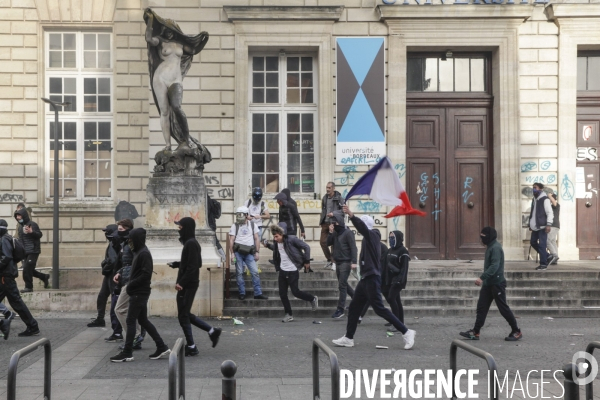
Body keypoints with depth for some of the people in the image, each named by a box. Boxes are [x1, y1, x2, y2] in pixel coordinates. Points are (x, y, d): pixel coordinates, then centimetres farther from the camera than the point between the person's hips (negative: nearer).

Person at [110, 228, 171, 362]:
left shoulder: (144, 254, -15)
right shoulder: (139, 252, 14)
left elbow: (146, 274, -21)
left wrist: (131, 285, -16)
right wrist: (131, 284, 6)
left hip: (139, 293, -10)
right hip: (139, 292, 10)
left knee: (130, 321, -4)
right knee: (143, 320, 12)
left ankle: (127, 353, 1)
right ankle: (162, 347, 15)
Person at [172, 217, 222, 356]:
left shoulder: (191, 244, -17)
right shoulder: (191, 242, 14)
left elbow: (192, 266, -22)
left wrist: (181, 282, -23)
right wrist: (176, 264, 16)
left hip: (188, 285, -10)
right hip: (188, 284, 10)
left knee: (183, 316, -2)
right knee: (186, 314, 16)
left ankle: (191, 347, 5)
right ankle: (212, 331, 19)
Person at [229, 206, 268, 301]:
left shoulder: (253, 225, 11)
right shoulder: (235, 226, 7)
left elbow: (256, 239, 10)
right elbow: (231, 240, 3)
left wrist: (257, 252, 3)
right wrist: (232, 253, -5)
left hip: (249, 253, 1)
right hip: (238, 252, -1)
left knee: (255, 272, -6)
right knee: (239, 273, 1)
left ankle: (258, 293, -2)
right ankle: (242, 293, 10)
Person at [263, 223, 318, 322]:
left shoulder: (292, 240, -17)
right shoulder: (276, 242, 1)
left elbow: (306, 247, -12)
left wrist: (307, 261, -10)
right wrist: (268, 245, 5)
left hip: (292, 271, -6)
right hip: (282, 270, 6)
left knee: (295, 292, -1)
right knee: (282, 294, 4)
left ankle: (313, 299, 25)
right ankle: (288, 314, 16)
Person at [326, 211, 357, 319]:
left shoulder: (348, 233, -11)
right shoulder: (335, 233, 10)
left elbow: (353, 247, -16)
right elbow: (328, 243, 7)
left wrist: (354, 262, -23)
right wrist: (330, 233, -5)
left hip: (346, 262, -8)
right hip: (338, 262, 8)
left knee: (342, 285, -10)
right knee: (343, 284, 16)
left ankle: (340, 309, -8)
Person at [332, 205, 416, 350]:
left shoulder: (372, 235, -12)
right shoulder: (369, 238, 15)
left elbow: (362, 227, -31)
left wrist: (351, 215, -44)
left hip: (371, 279, -10)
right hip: (366, 279, 10)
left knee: (379, 309, -9)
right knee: (354, 307, 12)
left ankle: (406, 332, -5)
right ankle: (348, 338, 19)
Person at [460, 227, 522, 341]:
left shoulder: (496, 248, -18)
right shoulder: (490, 247, 13)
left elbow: (494, 266, -29)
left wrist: (482, 277, -35)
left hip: (497, 283, -10)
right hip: (488, 283, 10)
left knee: (503, 308, -2)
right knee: (481, 307, 6)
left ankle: (516, 332, 10)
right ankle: (475, 332, 7)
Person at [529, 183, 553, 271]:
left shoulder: (545, 199, -10)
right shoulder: (534, 200, 16)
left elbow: (550, 213, -15)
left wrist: (549, 224, -23)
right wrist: (530, 224, 22)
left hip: (542, 226, -9)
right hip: (535, 227, 9)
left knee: (541, 245, -8)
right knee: (533, 242, 13)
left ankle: (543, 264, -2)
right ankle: (547, 257, 29)